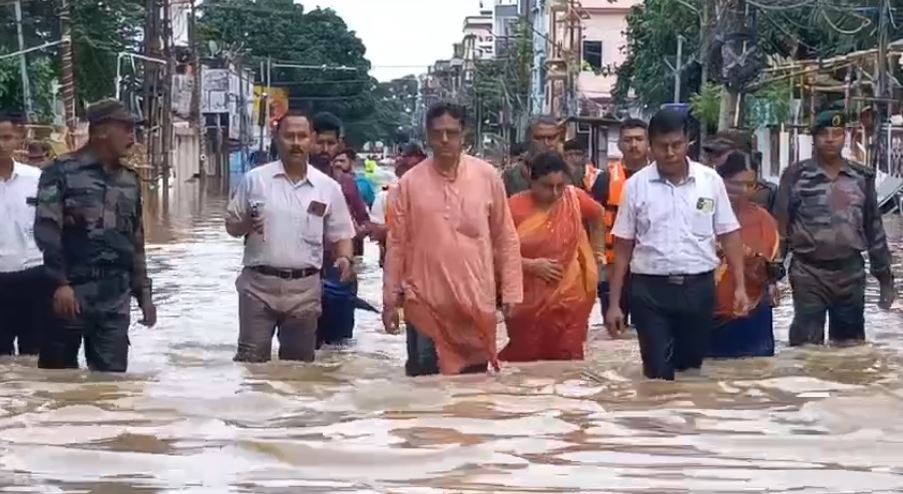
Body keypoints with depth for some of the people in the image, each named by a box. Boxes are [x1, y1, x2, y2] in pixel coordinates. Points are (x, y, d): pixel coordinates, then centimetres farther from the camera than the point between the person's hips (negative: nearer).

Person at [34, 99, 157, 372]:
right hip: (70, 292, -5)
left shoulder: (130, 180, 15)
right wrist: (59, 283, -19)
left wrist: (144, 293, 17)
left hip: (114, 300, 5)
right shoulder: (62, 171, -3)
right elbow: (46, 230, -11)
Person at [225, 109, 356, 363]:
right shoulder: (255, 179, 1)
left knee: (299, 362, 11)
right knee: (251, 359, -3)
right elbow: (231, 225, 7)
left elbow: (341, 234, 9)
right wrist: (246, 224, -16)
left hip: (304, 287, 2)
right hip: (259, 284, -1)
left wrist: (345, 259, -12)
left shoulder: (328, 187, 4)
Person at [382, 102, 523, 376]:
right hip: (425, 302, -1)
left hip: (476, 302, 1)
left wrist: (511, 292, 2)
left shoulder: (487, 177, 0)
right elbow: (396, 244, 3)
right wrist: (390, 299, 2)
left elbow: (505, 238, 5)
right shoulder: (410, 182, -2)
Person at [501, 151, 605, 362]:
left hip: (568, 300, 2)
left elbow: (597, 216, 19)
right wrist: (530, 265, -18)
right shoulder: (515, 208, -10)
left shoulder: (574, 198, -2)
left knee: (567, 361, 5)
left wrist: (598, 251, 17)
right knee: (523, 359, 4)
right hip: (528, 302, -2)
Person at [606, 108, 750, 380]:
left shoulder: (710, 180, 1)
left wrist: (740, 286, -3)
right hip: (650, 289, -1)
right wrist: (614, 303, -1)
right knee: (657, 374, -2)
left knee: (693, 369, 11)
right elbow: (623, 247, 2)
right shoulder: (636, 185, -1)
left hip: (698, 287, 1)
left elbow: (729, 234, 6)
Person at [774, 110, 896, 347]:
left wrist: (885, 277, 9)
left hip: (851, 272, 3)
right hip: (809, 273, -3)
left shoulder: (862, 178, 5)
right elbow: (780, 227, -2)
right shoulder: (796, 176, -3)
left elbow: (874, 229, 10)